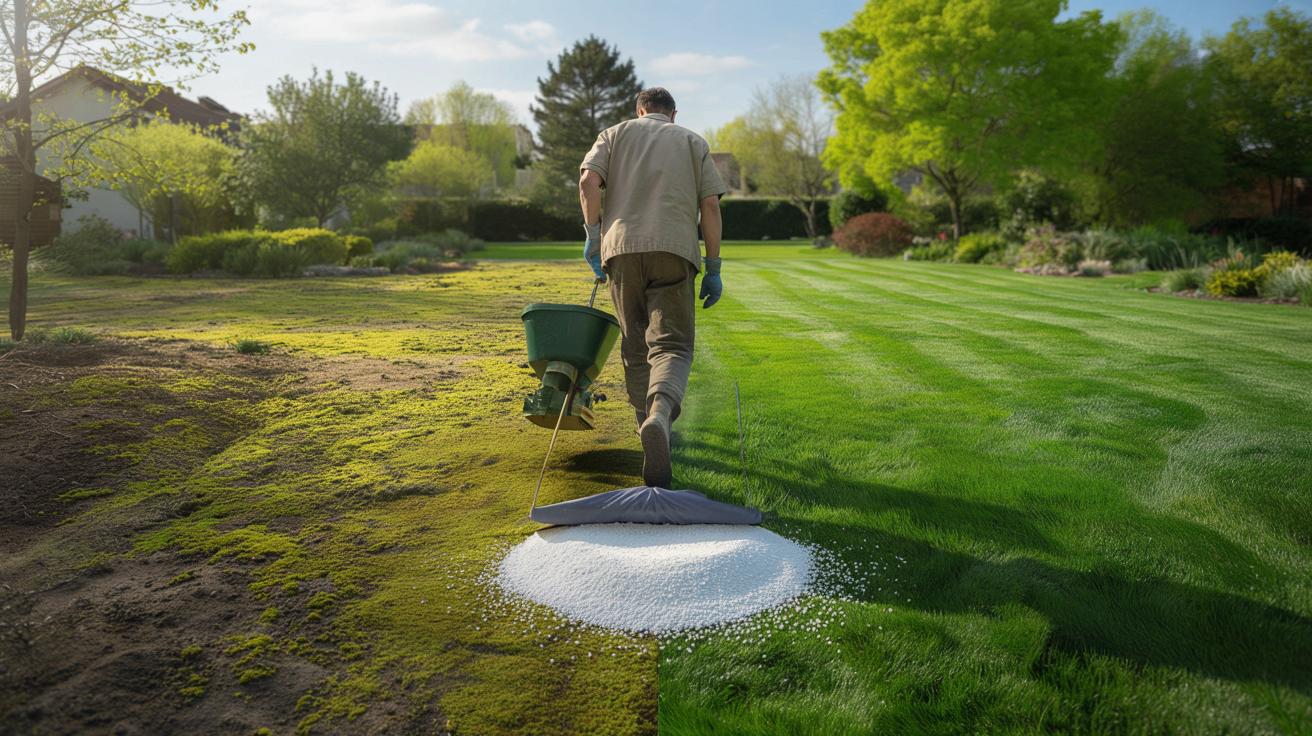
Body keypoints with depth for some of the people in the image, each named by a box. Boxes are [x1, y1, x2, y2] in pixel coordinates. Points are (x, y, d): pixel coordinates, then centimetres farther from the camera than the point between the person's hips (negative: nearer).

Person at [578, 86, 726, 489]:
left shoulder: (615, 133, 21)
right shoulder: (693, 141, 21)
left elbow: (589, 181, 1)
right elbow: (710, 205, 9)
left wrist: (592, 234, 8)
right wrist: (713, 268, 9)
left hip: (621, 247, 1)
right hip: (675, 249, -1)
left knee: (635, 348, 12)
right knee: (672, 345, -7)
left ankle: (650, 427, 17)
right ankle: (659, 413, -35)